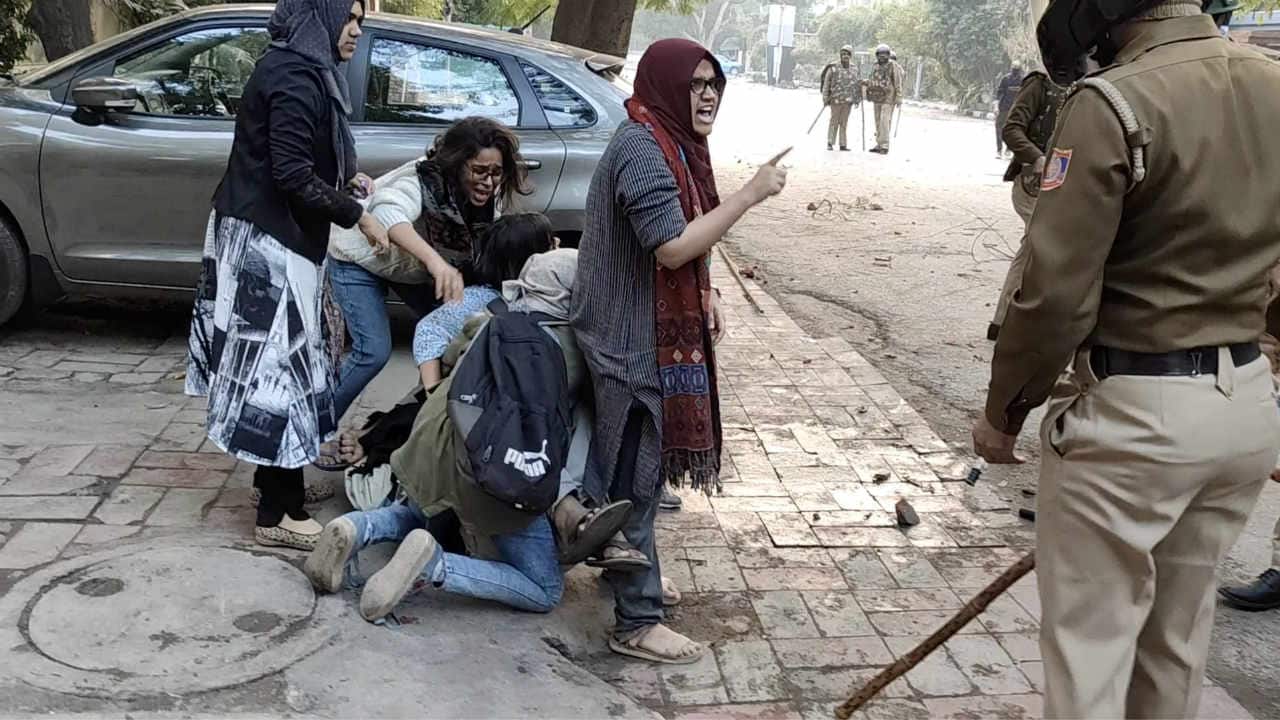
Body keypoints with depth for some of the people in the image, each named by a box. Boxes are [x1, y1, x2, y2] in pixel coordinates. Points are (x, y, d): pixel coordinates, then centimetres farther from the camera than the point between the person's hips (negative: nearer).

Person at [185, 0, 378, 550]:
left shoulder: (299, 69, 14)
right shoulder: (295, 76, -18)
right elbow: (293, 175, -23)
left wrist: (346, 177, 9)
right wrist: (357, 215, -16)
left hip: (268, 235, 10)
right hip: (271, 239, -10)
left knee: (278, 358, 17)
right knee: (279, 361, -8)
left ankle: (272, 473, 31)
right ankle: (280, 514, -2)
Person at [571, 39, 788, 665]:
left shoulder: (669, 143, 12)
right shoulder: (641, 150, -21)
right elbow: (673, 246, -29)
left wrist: (705, 293, 9)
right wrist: (751, 193, -24)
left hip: (651, 332, 10)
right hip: (635, 340, -10)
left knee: (633, 466, 23)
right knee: (635, 476, -2)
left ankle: (627, 568, 42)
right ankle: (637, 622, 8)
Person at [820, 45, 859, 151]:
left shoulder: (854, 69, 8)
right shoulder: (833, 68, -5)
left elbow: (856, 85, 15)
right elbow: (826, 84, -4)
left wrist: (858, 98, 12)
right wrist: (825, 99, -7)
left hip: (848, 100, 4)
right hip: (836, 99, -3)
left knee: (844, 122, 6)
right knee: (834, 121, 1)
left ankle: (843, 144, 9)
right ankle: (830, 143, 9)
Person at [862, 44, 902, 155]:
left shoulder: (893, 66, -10)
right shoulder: (875, 66, 10)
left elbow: (898, 84, -12)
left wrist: (899, 99, -16)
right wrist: (865, 83, 1)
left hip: (888, 99, -7)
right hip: (877, 98, 7)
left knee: (885, 122, -13)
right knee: (878, 122, 9)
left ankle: (885, 146, -11)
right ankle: (879, 145, 16)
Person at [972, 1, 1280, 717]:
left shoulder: (1115, 104, -18)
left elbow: (1057, 292, -19)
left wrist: (1004, 411, -6)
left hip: (1134, 408, -7)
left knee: (1088, 638, 6)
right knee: (1179, 634, 21)